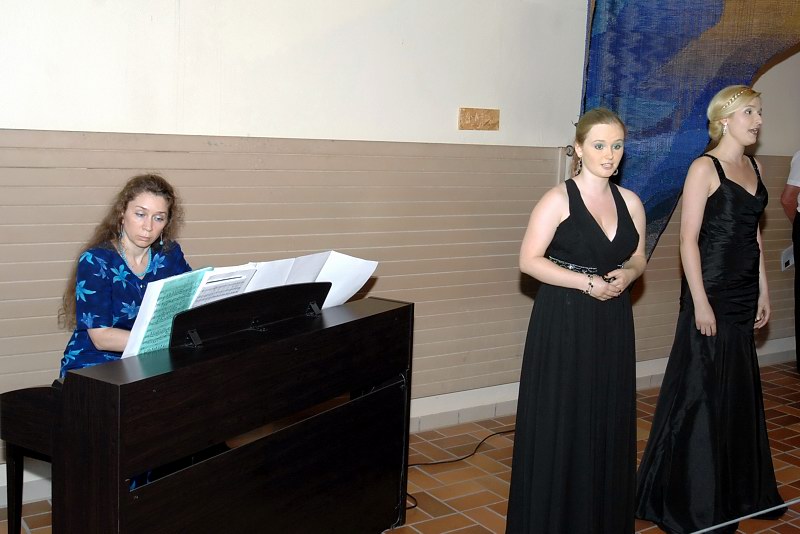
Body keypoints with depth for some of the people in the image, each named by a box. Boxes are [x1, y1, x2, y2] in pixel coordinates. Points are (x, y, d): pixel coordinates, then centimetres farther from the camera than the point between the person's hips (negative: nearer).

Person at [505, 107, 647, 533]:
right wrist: (586, 282, -18)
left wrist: (627, 275, -7)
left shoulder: (630, 202, 7)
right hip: (563, 322, -5)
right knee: (560, 423, 1)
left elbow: (638, 257, 16)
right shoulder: (558, 199, -9)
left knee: (609, 422, 10)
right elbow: (529, 260, -12)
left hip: (612, 323, 5)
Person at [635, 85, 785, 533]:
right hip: (712, 292, -8)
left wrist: (763, 291, 13)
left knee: (740, 391, 16)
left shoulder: (754, 168, 12)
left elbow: (755, 235, 17)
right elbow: (689, 240, -15)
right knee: (703, 392, 0)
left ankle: (739, 491, 31)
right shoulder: (705, 168, -11)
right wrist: (700, 303, -18)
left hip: (744, 294, 8)